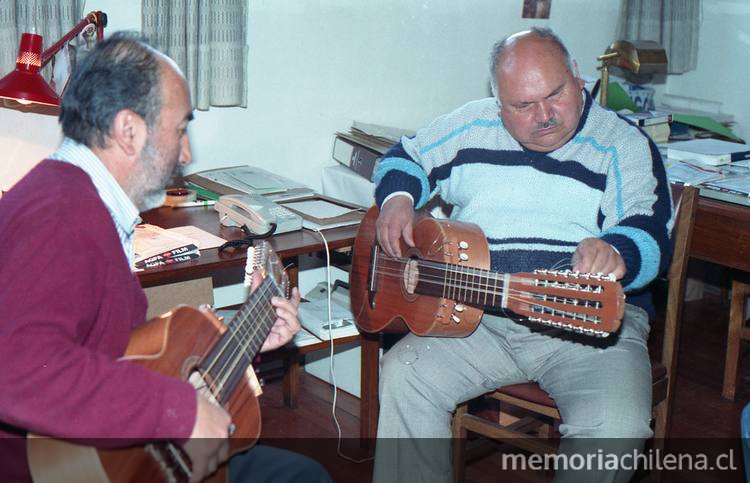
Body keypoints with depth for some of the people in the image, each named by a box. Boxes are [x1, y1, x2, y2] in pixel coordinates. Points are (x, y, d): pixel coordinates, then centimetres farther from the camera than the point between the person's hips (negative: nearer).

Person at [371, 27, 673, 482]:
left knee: (614, 428, -27)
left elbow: (653, 237, -13)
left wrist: (613, 252, -38)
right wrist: (398, 197, -1)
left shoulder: (624, 145, -1)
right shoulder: (472, 126, 10)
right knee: (403, 375, -18)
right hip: (479, 314, 3)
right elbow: (406, 157, 23)